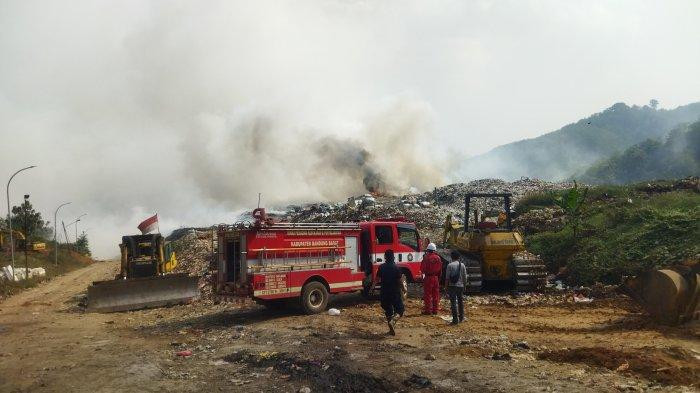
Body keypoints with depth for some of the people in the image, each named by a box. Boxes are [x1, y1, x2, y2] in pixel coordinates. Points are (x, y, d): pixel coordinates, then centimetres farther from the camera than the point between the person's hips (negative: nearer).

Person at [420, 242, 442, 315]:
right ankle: (435, 310, 15)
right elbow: (440, 269, 10)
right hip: (436, 278, 5)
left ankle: (428, 310, 1)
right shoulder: (438, 258, 4)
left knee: (427, 294, 0)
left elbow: (422, 268, -9)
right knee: (436, 294, 12)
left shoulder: (426, 257, -13)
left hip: (428, 277, -5)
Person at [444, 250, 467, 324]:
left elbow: (447, 278, -8)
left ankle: (455, 319, -4)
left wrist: (446, 287, -1)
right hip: (460, 285, 3)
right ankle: (461, 317, 28)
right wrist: (464, 286, 15)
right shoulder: (462, 265, 2)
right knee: (460, 302, 18)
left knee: (453, 302, -2)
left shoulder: (450, 265, -7)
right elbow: (465, 277, 4)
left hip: (452, 286, -3)